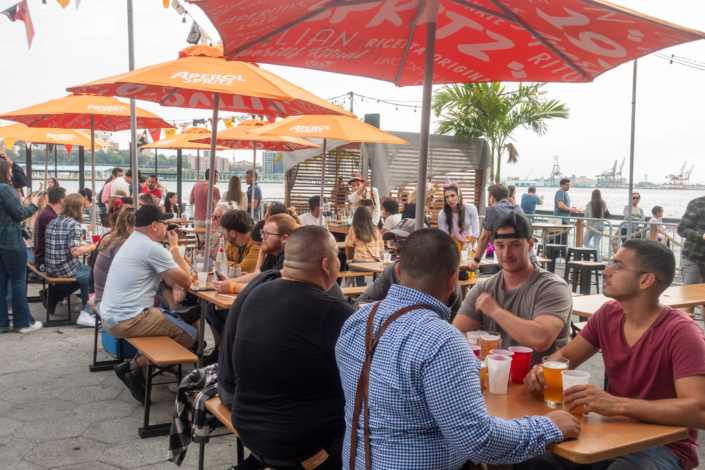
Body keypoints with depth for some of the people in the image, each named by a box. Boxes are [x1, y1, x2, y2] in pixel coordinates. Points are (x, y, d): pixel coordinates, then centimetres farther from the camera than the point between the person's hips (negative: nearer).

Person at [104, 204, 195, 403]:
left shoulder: (131, 242, 16)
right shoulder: (153, 248, -15)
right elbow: (186, 282, -11)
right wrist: (174, 246, -3)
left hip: (110, 317, 10)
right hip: (127, 322, -10)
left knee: (172, 318, 23)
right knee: (188, 334, -5)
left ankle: (135, 366, 14)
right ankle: (135, 366, -4)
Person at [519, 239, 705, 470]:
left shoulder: (681, 333, -19)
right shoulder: (608, 314, 1)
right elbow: (563, 357, 10)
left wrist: (617, 405, -37)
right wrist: (541, 372, -14)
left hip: (663, 446, -5)